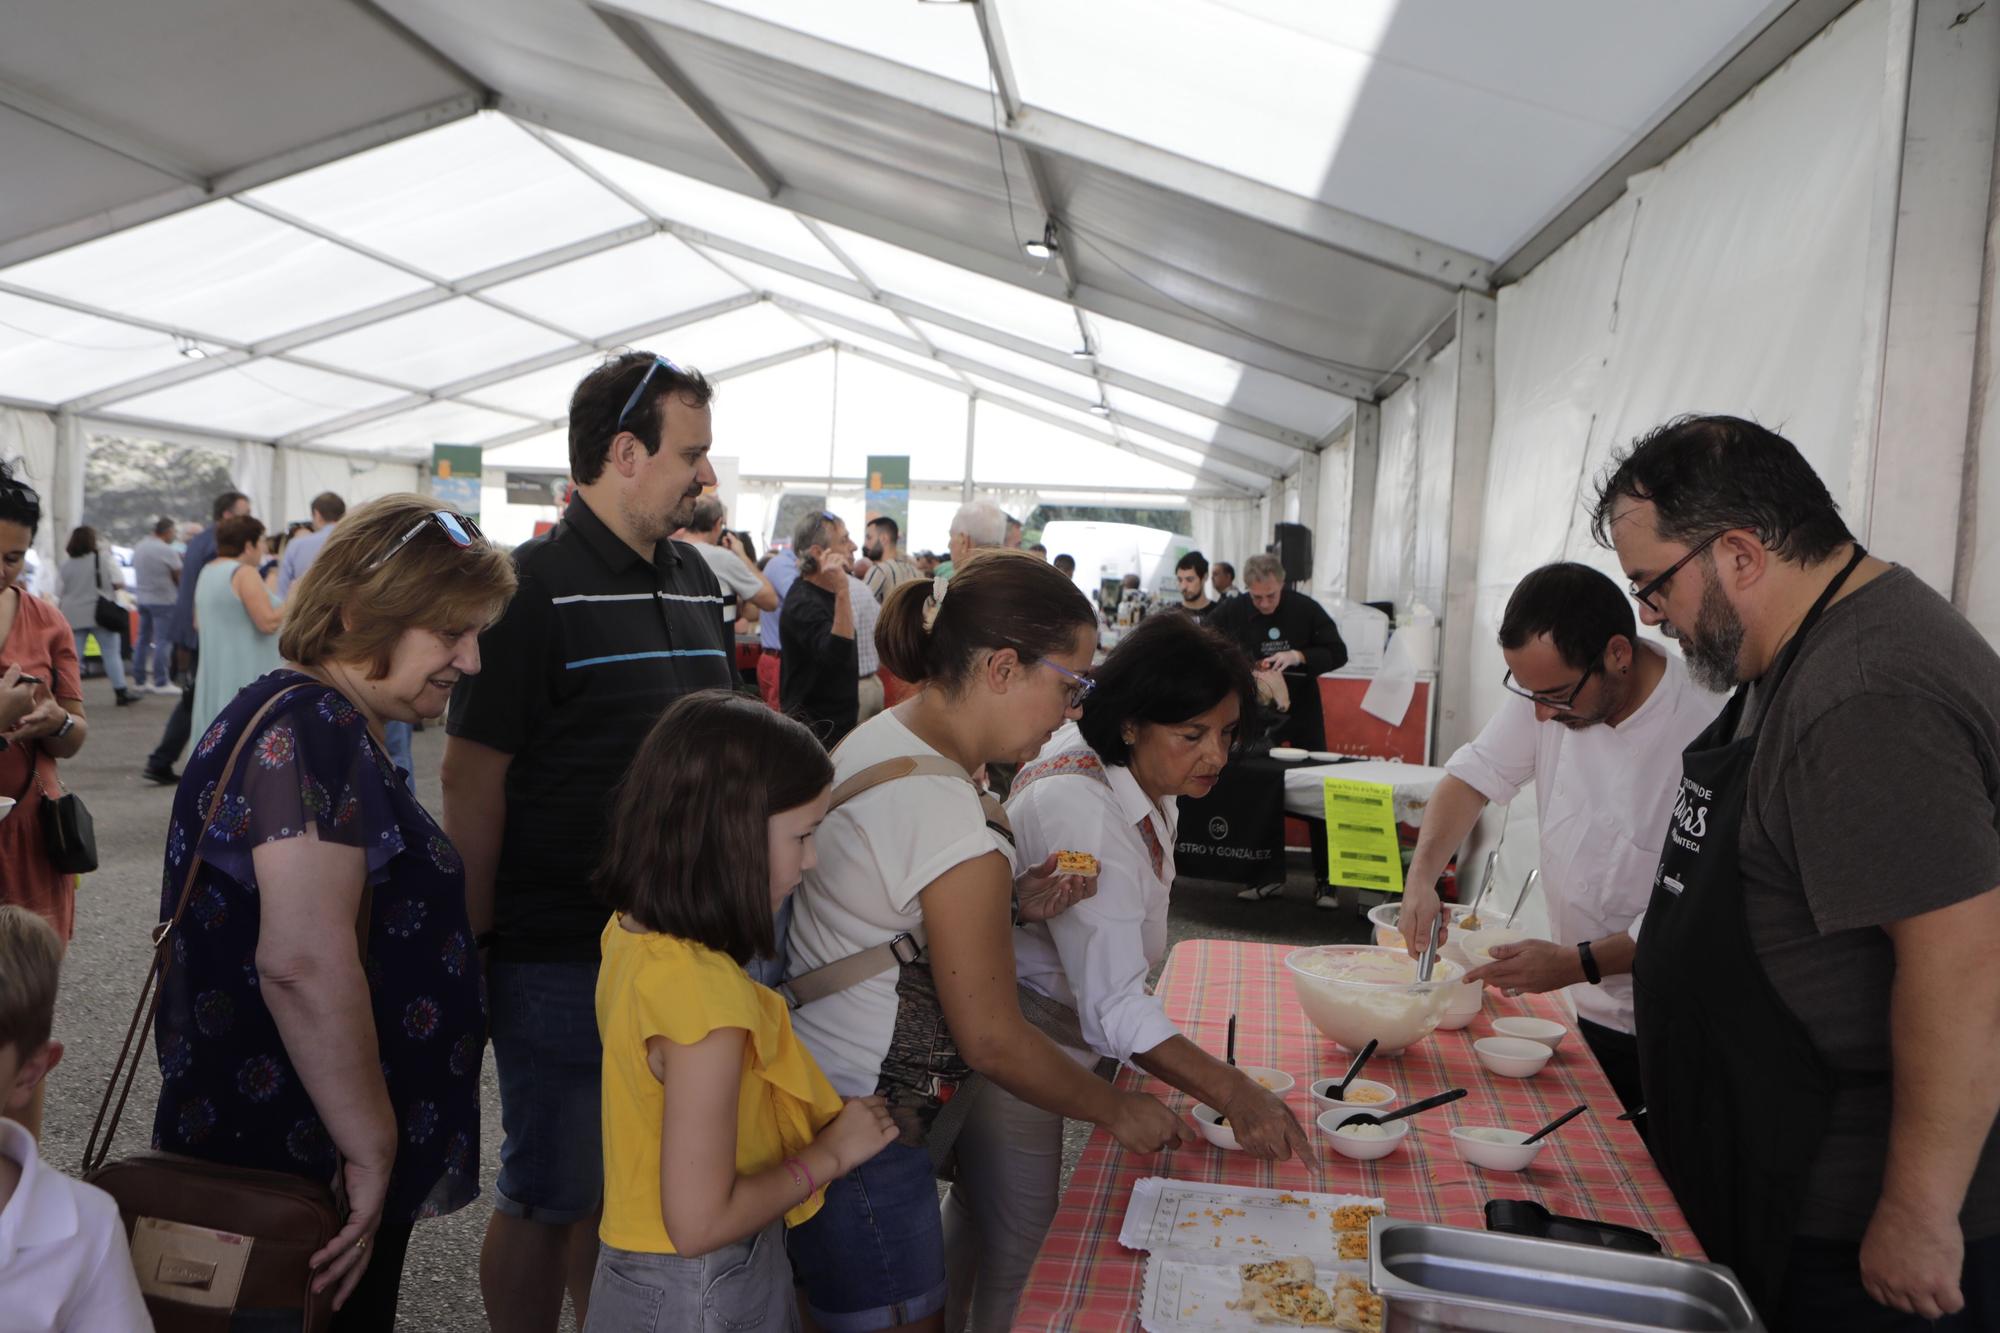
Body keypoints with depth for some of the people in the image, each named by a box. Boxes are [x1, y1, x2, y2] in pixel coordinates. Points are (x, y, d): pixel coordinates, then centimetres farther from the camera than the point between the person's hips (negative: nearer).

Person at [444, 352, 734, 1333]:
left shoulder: (697, 580, 9)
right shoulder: (534, 585, -13)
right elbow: (471, 777, -13)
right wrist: (478, 944, -12)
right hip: (562, 957, -6)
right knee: (549, 1203, 10)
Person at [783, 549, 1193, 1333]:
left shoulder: (880, 737, 1)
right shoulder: (947, 815, -26)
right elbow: (993, 1042, -19)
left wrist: (1010, 901, 1)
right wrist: (1118, 1112, -5)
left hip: (809, 1088, 10)